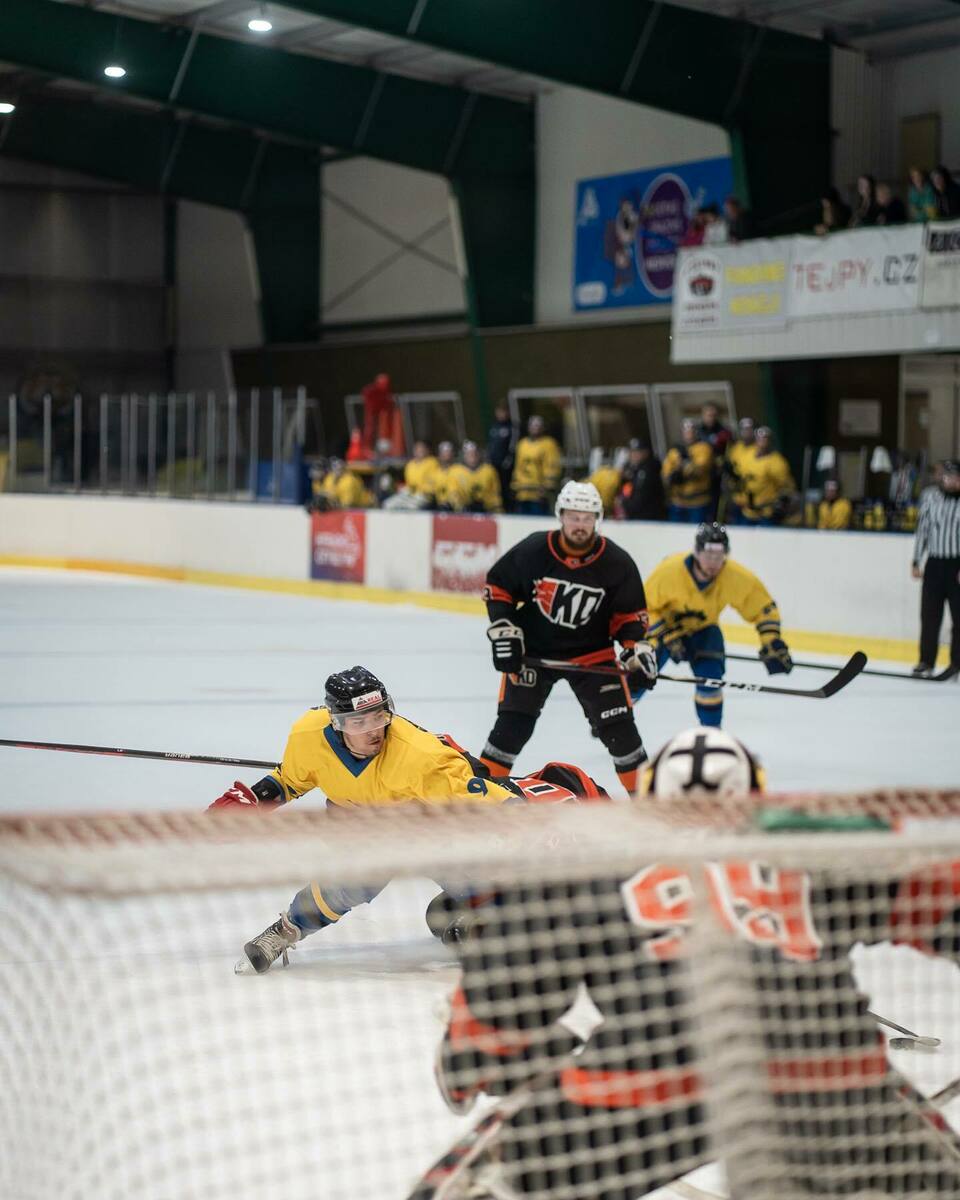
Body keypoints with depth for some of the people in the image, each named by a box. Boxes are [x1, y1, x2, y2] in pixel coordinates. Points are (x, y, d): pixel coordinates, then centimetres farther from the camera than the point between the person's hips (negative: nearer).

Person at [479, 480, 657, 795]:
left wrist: (638, 649, -14)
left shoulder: (617, 563, -13)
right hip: (533, 650, -1)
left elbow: (629, 614, -1)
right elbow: (497, 585, -2)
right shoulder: (531, 551, -16)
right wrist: (503, 630, -9)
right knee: (513, 723, -5)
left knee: (619, 726, -4)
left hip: (592, 654, 1)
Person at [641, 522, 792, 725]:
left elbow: (764, 608, -14)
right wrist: (666, 636, -29)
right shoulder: (668, 571, -34)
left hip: (703, 629, 2)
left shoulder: (737, 577, -27)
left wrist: (772, 644, -22)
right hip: (663, 625, -2)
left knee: (710, 678, -15)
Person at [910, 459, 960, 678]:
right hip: (934, 563, 3)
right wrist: (917, 562, 9)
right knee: (929, 615, 5)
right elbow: (922, 529, 12)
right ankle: (926, 662, 13)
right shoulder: (930, 497, 6)